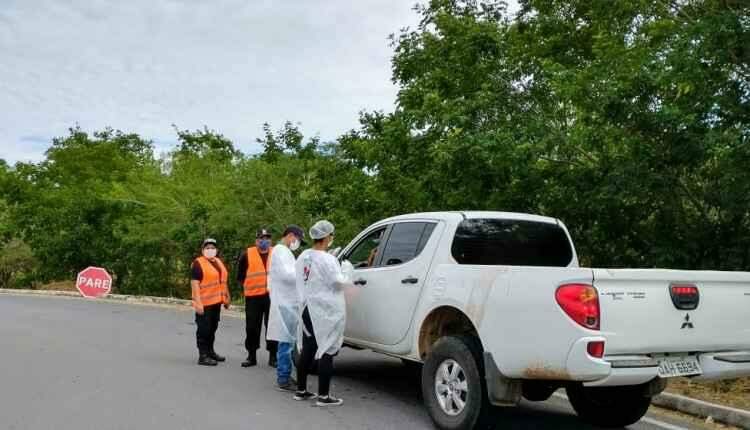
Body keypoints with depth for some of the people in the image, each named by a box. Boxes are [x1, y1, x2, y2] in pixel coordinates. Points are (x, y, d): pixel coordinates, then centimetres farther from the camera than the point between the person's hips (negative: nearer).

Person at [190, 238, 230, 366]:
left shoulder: (218, 262, 15)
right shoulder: (198, 263, -9)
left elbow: (223, 281, 23)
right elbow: (194, 283, -16)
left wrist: (226, 298, 21)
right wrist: (198, 302, -22)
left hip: (216, 302, 8)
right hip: (204, 303, -8)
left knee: (212, 328, 17)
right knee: (204, 329, -4)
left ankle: (210, 351, 29)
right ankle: (203, 356, 1)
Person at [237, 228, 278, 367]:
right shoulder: (247, 254, 1)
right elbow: (240, 274, 9)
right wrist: (247, 286, 7)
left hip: (273, 296, 1)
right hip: (253, 297, -1)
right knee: (252, 327, 4)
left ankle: (273, 356, 13)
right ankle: (251, 356, 15)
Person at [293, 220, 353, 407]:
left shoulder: (303, 256, 7)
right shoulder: (326, 259, -18)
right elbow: (339, 282, -14)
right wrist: (347, 269, 1)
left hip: (308, 309, 8)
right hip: (326, 312, -8)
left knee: (307, 350, 15)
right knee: (327, 352, -2)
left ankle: (301, 390, 23)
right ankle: (323, 396, 1)